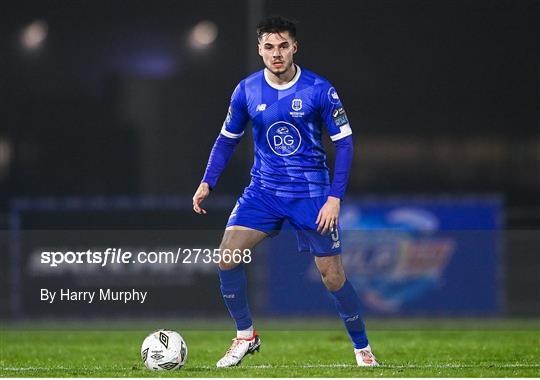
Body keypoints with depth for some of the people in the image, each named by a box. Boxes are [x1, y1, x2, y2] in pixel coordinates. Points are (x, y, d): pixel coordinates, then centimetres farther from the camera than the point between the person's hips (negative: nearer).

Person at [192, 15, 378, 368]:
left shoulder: (319, 90, -10)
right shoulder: (246, 91, -2)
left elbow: (344, 142, -5)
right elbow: (227, 139, 12)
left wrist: (335, 197, -13)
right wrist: (207, 183, -1)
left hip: (311, 194, -3)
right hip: (264, 190, 3)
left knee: (333, 276, -3)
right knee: (227, 255, -15)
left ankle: (363, 349, 16)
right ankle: (245, 336, 3)